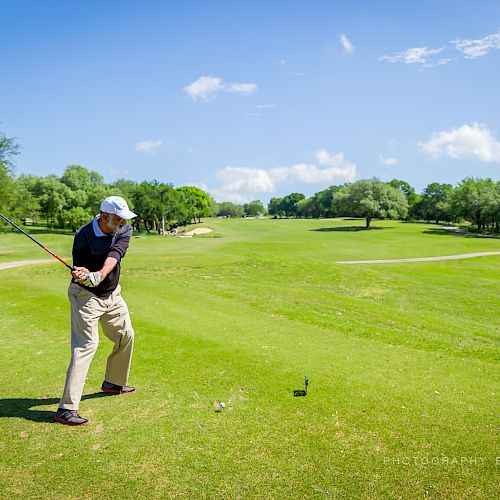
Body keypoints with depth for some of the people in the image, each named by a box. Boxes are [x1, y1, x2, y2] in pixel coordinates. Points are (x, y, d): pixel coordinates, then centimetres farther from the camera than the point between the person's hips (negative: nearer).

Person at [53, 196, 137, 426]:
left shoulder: (125, 230, -9)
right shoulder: (84, 236, -20)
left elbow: (114, 255, -26)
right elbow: (80, 272, -18)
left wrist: (99, 275, -44)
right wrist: (85, 277, -42)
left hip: (112, 294, 7)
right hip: (86, 295, -6)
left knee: (126, 336, 15)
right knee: (86, 345, -15)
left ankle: (113, 382, 38)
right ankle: (66, 409, -11)